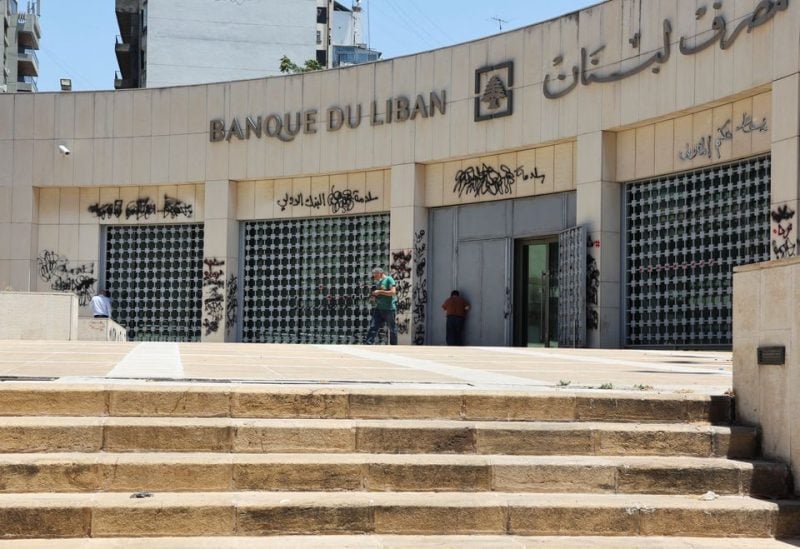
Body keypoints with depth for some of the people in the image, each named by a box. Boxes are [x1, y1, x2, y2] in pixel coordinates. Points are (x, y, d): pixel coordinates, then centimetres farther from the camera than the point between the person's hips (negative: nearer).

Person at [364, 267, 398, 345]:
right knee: (373, 326, -3)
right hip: (379, 308, 7)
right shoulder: (379, 282, 16)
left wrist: (379, 292, -15)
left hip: (389, 309, -7)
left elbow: (393, 292, -18)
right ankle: (368, 343, -9)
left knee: (392, 328, 4)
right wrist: (373, 296, 5)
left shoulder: (389, 279, -6)